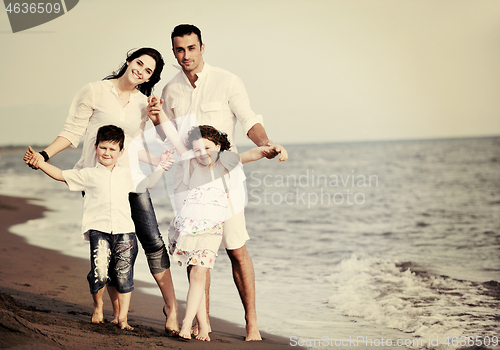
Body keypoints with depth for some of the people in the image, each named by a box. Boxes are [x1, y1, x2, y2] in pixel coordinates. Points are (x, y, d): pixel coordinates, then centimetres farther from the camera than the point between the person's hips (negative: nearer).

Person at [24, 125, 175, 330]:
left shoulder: (126, 175, 19)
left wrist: (160, 169, 27)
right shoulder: (89, 175, 11)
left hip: (124, 230, 2)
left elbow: (145, 185, 34)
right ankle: (98, 304, 12)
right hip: (99, 230, -2)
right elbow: (60, 175, 10)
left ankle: (122, 317, 9)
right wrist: (39, 162, 1)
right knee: (100, 273, -16)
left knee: (123, 275, -1)